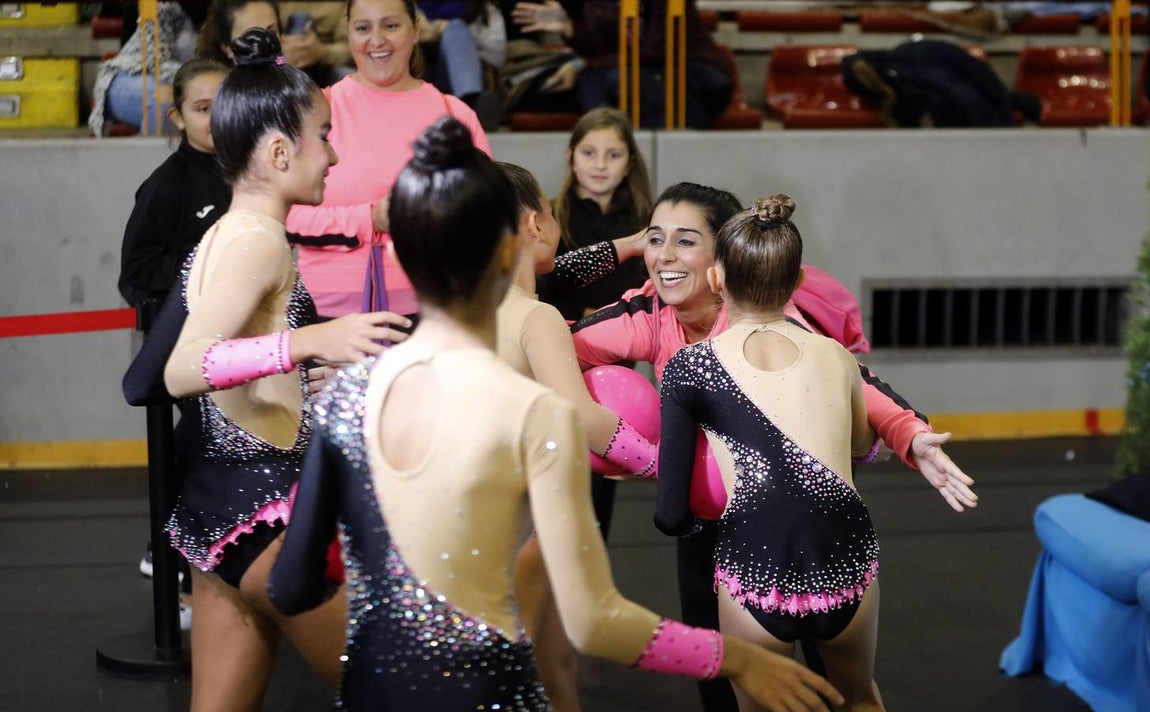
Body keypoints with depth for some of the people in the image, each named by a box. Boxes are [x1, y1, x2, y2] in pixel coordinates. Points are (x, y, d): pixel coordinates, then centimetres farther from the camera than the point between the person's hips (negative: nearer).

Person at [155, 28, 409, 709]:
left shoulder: (225, 234, 16)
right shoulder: (259, 240, -14)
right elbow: (183, 370, -27)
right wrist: (312, 340, -37)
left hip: (216, 500, 10)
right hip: (263, 505, -10)